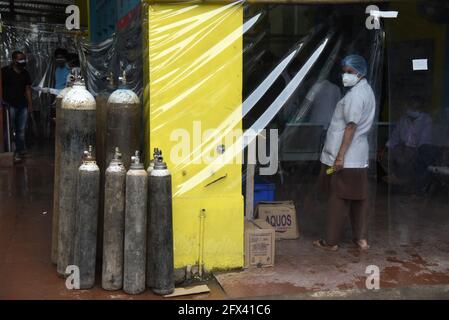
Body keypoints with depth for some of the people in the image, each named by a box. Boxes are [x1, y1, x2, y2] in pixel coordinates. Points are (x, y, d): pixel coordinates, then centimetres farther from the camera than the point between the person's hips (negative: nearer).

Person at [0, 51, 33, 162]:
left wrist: (30, 104, 11)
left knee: (21, 130, 8)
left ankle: (20, 150, 18)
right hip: (10, 105, -5)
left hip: (23, 105, 5)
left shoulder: (25, 73, 10)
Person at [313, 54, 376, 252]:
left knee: (338, 199, -1)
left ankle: (331, 241, 7)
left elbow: (351, 126, -21)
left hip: (346, 157, -9)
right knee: (359, 197, 12)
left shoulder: (355, 95, -15)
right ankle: (361, 238, 18)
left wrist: (340, 156, -22)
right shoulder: (367, 90, 15)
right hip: (360, 156, 9)